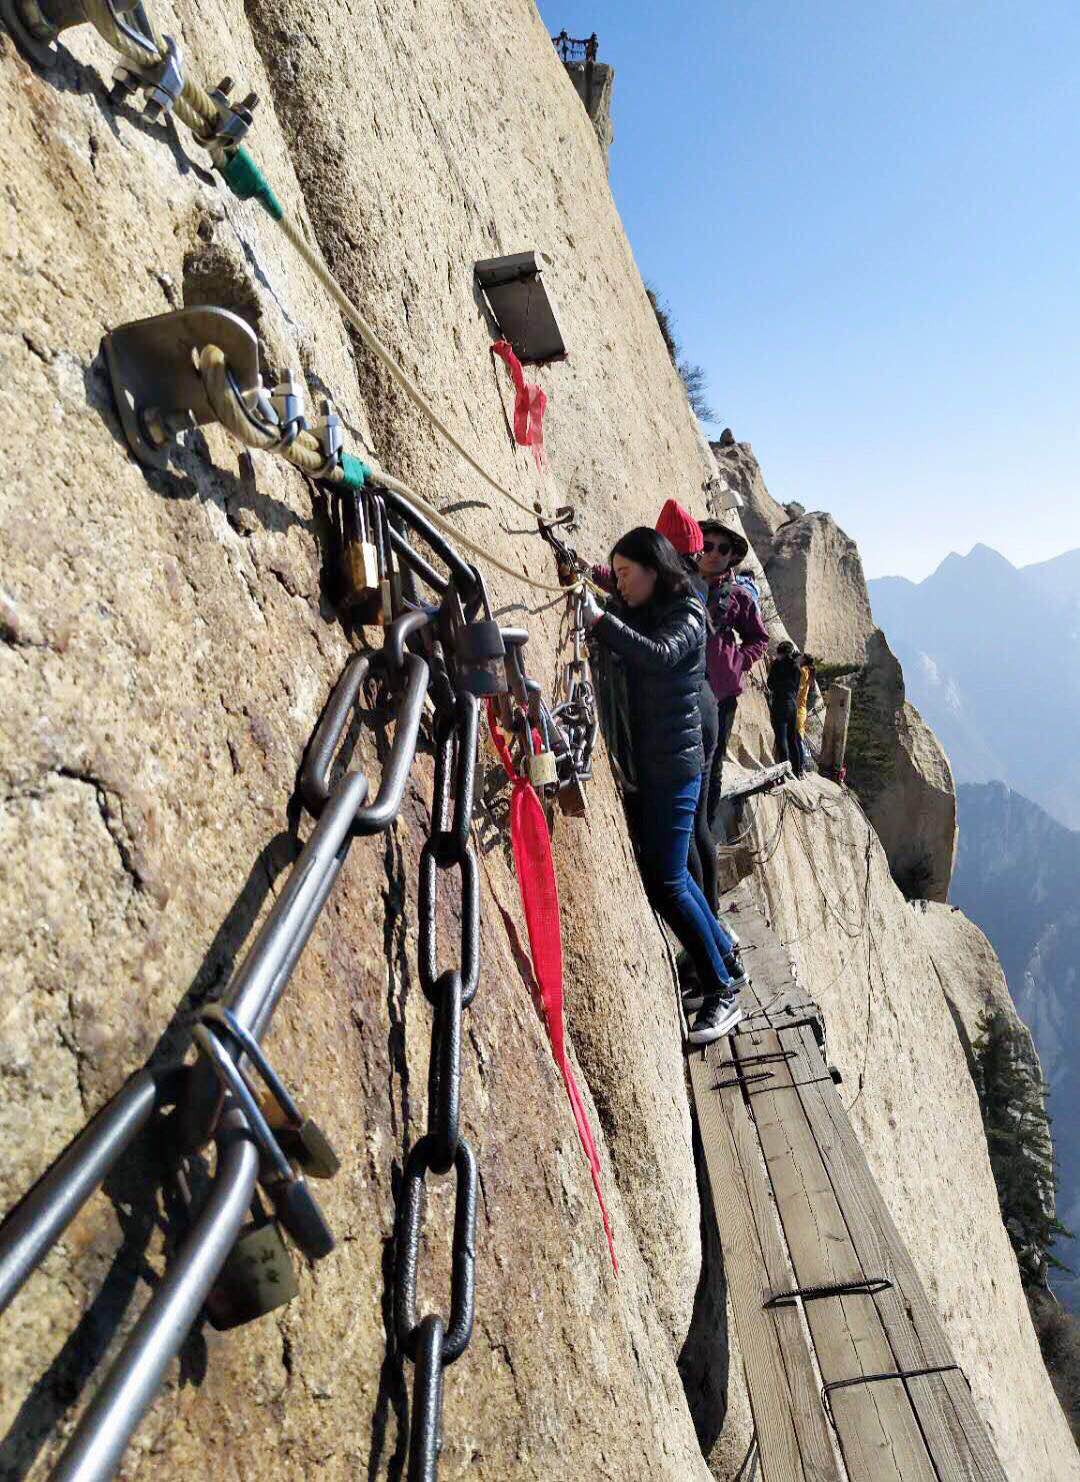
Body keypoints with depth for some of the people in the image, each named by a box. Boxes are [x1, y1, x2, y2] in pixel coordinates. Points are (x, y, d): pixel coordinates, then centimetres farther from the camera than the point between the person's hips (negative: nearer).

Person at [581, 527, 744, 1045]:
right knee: (665, 871, 17)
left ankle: (722, 995, 1)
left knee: (665, 882, -10)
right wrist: (584, 591, -7)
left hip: (673, 766, -8)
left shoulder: (685, 614, -9)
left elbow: (659, 655, -30)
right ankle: (721, 947, 38)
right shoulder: (632, 611, 13)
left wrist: (601, 620, -33)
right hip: (641, 764, 8)